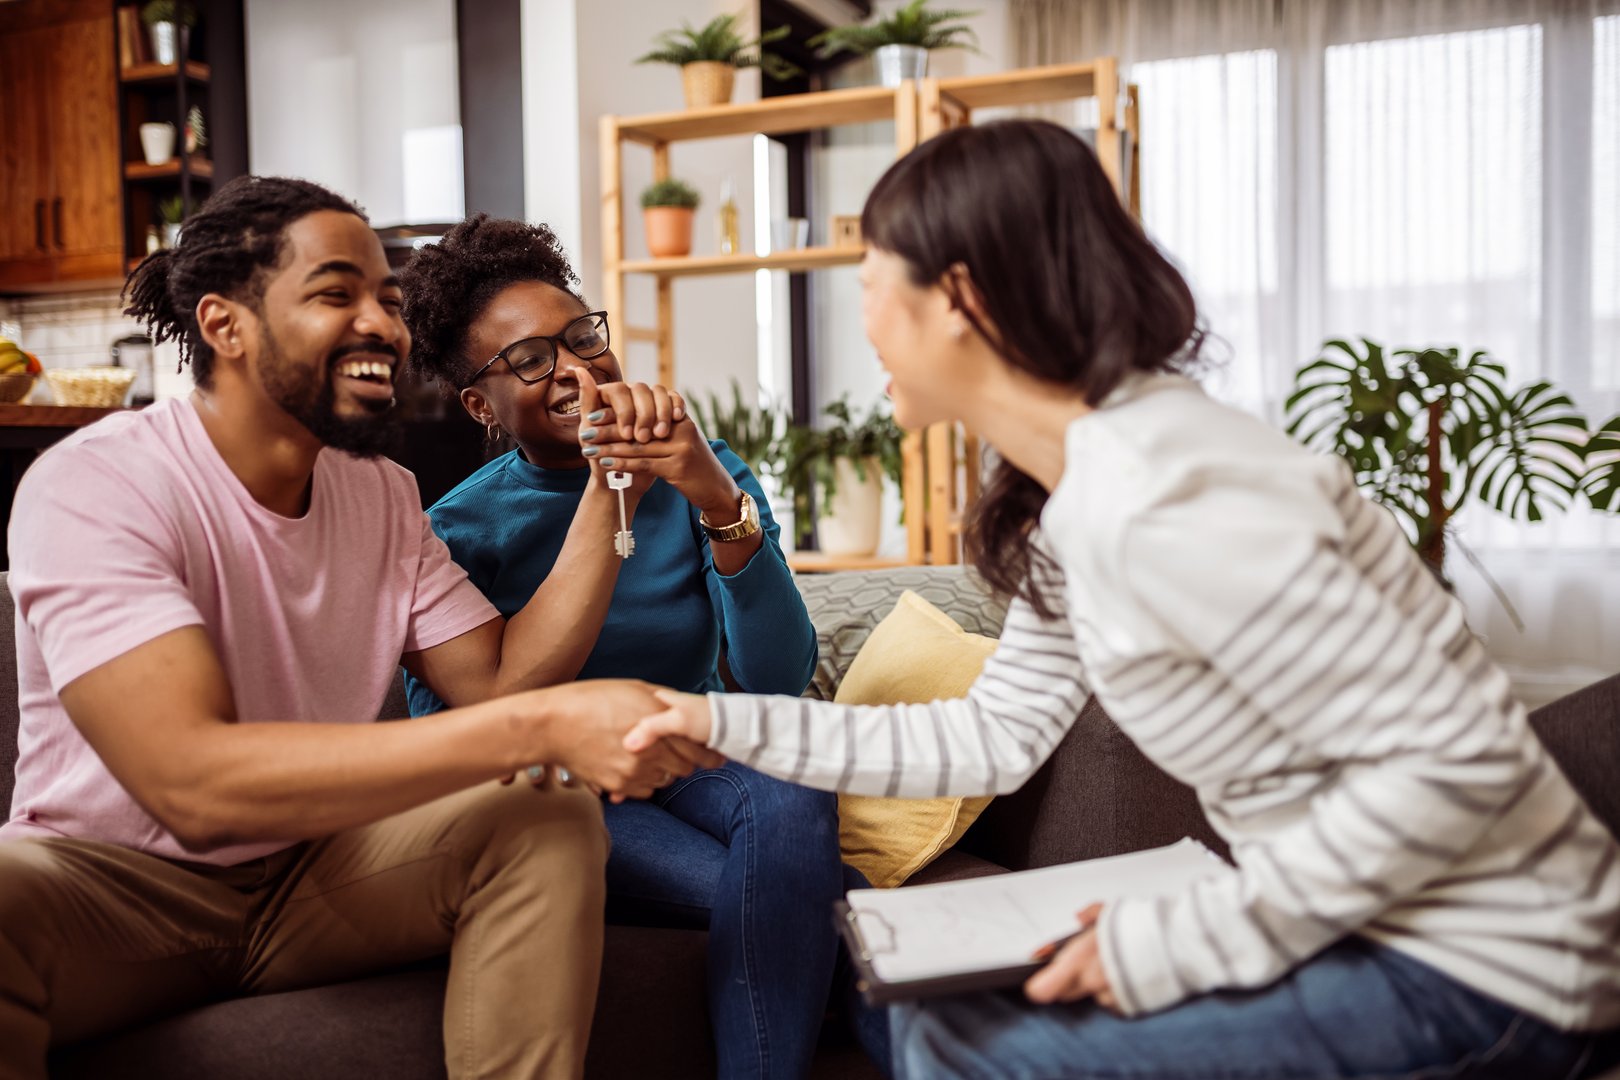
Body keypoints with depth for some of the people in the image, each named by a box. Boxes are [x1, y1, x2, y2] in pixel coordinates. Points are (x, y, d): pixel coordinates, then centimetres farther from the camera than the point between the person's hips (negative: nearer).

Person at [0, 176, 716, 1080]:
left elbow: (504, 682, -6)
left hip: (314, 868, 6)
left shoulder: (384, 495, 3)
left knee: (553, 821, -19)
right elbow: (191, 781, -33)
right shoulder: (93, 487, -20)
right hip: (111, 879, -5)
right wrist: (540, 727, -40)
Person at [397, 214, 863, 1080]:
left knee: (792, 786, -33)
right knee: (809, 904, -29)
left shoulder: (703, 474, -3)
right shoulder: (458, 534, -6)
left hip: (691, 764, 3)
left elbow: (779, 676, -15)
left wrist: (720, 504, -32)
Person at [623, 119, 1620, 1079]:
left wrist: (1194, 942, -23)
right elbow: (996, 738, 8)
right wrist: (725, 721, 7)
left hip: (1484, 973, -9)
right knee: (928, 998, 12)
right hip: (1372, 922, 9)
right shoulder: (1071, 499, 4)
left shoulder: (1162, 506, -28)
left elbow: (1465, 762, -28)